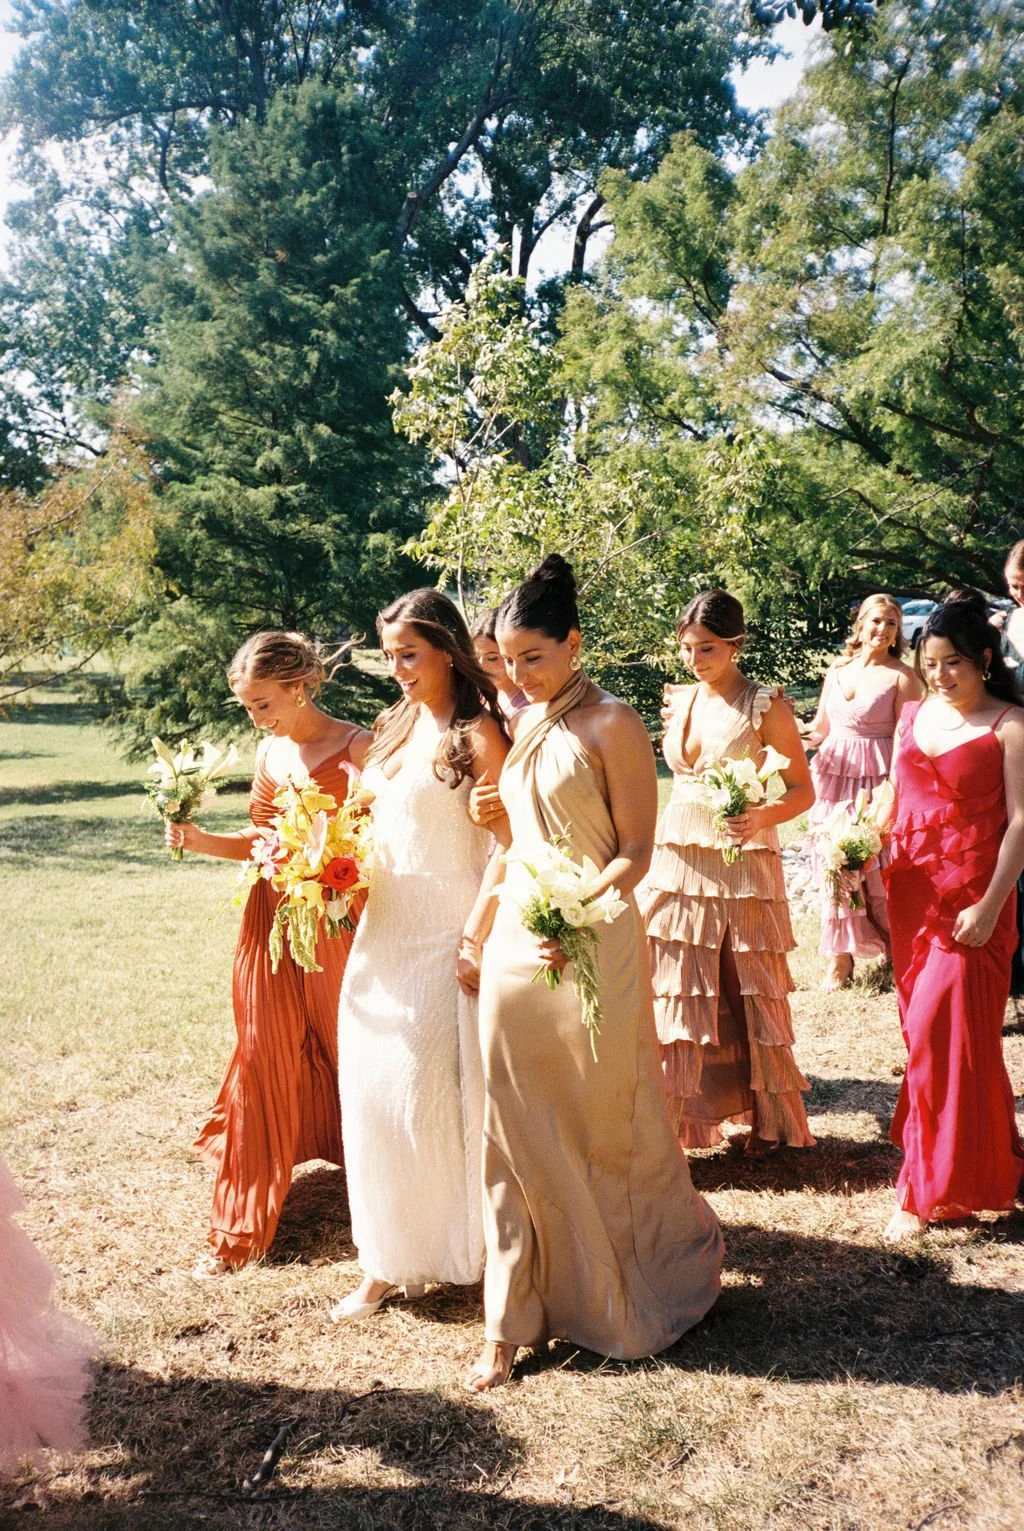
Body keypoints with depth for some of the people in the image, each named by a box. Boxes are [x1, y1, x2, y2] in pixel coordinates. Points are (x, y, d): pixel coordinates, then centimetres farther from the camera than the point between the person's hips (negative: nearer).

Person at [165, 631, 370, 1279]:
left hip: (336, 927, -5)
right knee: (264, 1064, 8)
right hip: (270, 926, 5)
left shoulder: (357, 748, -11)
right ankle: (239, 1231, 18)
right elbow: (260, 841, 15)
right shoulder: (270, 752, 9)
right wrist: (199, 839, 0)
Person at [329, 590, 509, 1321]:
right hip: (386, 932, 7)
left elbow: (504, 848, -14)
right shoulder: (395, 726, 12)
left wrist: (476, 938, -20)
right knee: (373, 1090, 9)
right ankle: (388, 1263, 23)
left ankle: (456, 1247, 22)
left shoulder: (477, 732, -10)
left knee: (430, 1093, 0)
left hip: (446, 938, -7)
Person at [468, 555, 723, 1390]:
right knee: (516, 1132, 9)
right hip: (514, 944, 6)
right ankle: (513, 1321, 19)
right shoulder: (524, 725, 11)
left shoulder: (613, 724, -9)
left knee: (611, 1123, 8)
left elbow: (638, 850, -11)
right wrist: (478, 929, 15)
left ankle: (676, 1260, 34)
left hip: (593, 946, -6)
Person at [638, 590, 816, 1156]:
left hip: (741, 867, -4)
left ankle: (768, 1120, 21)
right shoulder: (678, 701, 9)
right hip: (675, 864, 5)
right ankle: (681, 1115, 12)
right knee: (677, 994, 3)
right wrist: (653, 853, 14)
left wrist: (763, 816, -24)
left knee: (748, 997, 4)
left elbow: (803, 789, -5)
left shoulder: (766, 706, -7)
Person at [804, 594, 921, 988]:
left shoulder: (902, 677, -6)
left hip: (878, 779, -4)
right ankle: (841, 955, 16)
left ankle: (893, 943, 23)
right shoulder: (838, 670, 9)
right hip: (834, 775, 5)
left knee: (878, 866, 0)